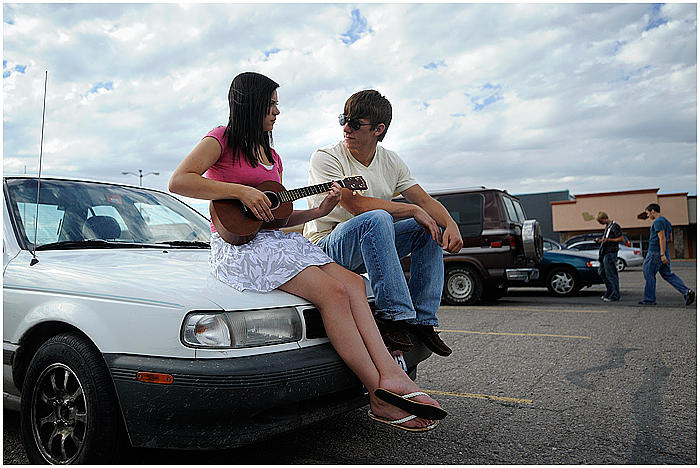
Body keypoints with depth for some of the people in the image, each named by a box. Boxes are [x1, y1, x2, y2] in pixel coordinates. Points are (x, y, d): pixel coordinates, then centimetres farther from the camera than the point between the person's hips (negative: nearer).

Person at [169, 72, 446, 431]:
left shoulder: (272, 157, 23)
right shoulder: (222, 139, 1)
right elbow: (178, 182, -14)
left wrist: (320, 210, 6)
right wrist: (241, 191, -19)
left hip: (275, 240, 8)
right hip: (238, 244, -8)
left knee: (352, 283, -14)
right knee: (333, 291, -24)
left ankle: (391, 377, -22)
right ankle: (380, 398, -19)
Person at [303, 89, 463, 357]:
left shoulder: (390, 162, 6)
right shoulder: (325, 158, -12)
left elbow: (425, 200, 1)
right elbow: (356, 205, -24)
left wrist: (451, 225, -19)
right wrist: (413, 210, -21)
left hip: (371, 245, 7)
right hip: (325, 244, -6)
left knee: (431, 229, -7)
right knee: (377, 219, -34)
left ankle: (423, 319, -10)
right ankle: (394, 315, -32)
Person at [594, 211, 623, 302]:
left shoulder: (615, 226, -11)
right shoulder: (607, 226, 18)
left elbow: (622, 239, -15)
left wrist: (608, 240, -22)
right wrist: (600, 240, 12)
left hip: (610, 253, -10)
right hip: (605, 253, 10)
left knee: (611, 275, -7)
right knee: (602, 272, 13)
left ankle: (615, 296, -2)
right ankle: (609, 292, 21)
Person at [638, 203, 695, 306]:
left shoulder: (658, 222, -13)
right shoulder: (666, 221, 18)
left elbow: (662, 238, -21)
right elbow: (669, 238, 25)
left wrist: (662, 255, -24)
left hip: (655, 252, -10)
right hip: (664, 253, 10)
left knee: (649, 275, -1)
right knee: (668, 275, 11)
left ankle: (649, 300, 5)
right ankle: (687, 291, -3)